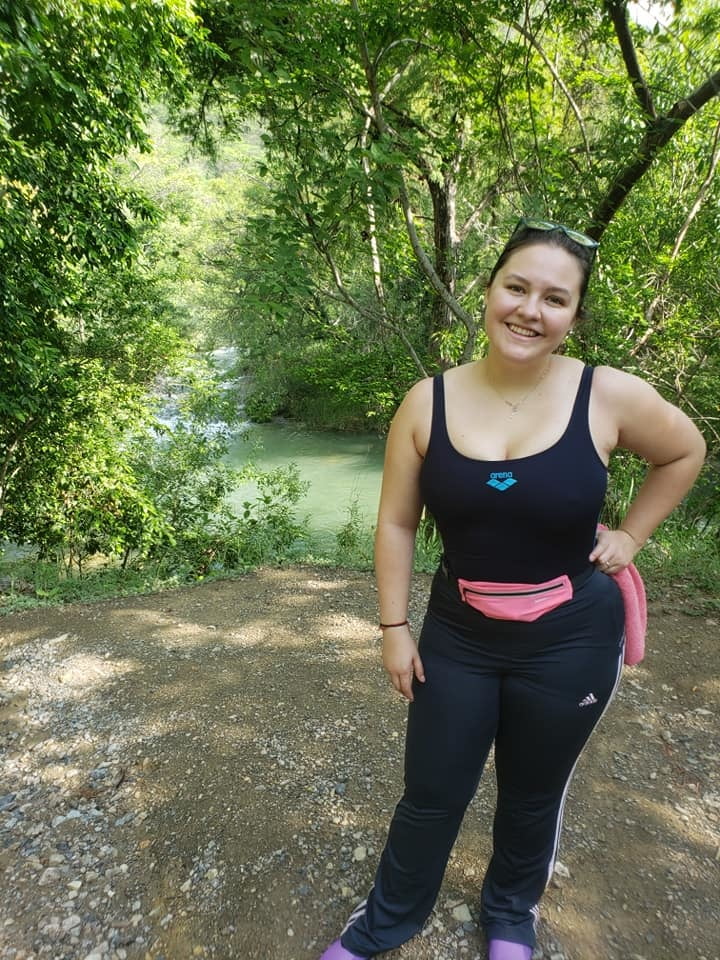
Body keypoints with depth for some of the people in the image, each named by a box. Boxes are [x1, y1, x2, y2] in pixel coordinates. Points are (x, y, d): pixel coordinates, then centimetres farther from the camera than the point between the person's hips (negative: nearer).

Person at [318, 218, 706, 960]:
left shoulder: (609, 397, -13)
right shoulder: (429, 400, -11)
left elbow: (685, 453, 8)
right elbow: (396, 523, -4)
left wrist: (629, 536, 1)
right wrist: (394, 627, -3)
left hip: (571, 640, 0)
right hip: (457, 635, 1)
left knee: (532, 797, 22)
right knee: (429, 797, 16)